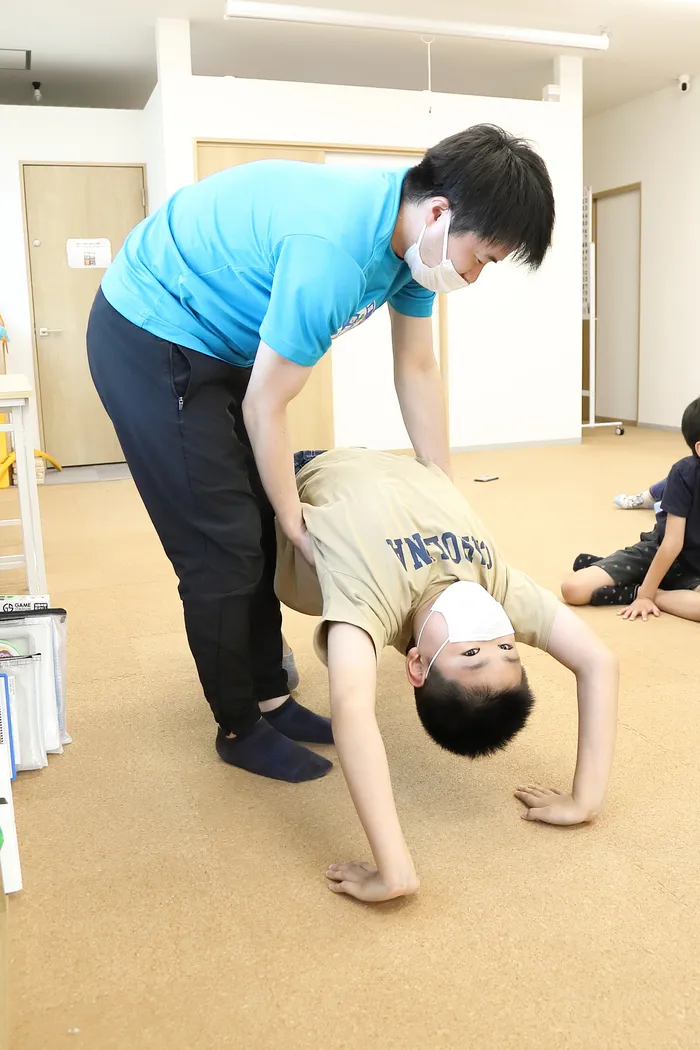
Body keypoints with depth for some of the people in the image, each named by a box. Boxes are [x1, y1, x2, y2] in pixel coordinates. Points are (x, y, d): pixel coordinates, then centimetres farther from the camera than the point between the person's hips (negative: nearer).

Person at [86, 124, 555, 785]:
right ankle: (241, 729, 11)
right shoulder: (334, 249, -34)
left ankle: (269, 697, 24)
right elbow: (265, 406, -25)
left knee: (260, 532, 10)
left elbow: (418, 370, 2)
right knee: (224, 550, -6)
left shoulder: (413, 229, -7)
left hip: (219, 338, 9)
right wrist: (296, 523, -11)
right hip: (148, 336, -9)